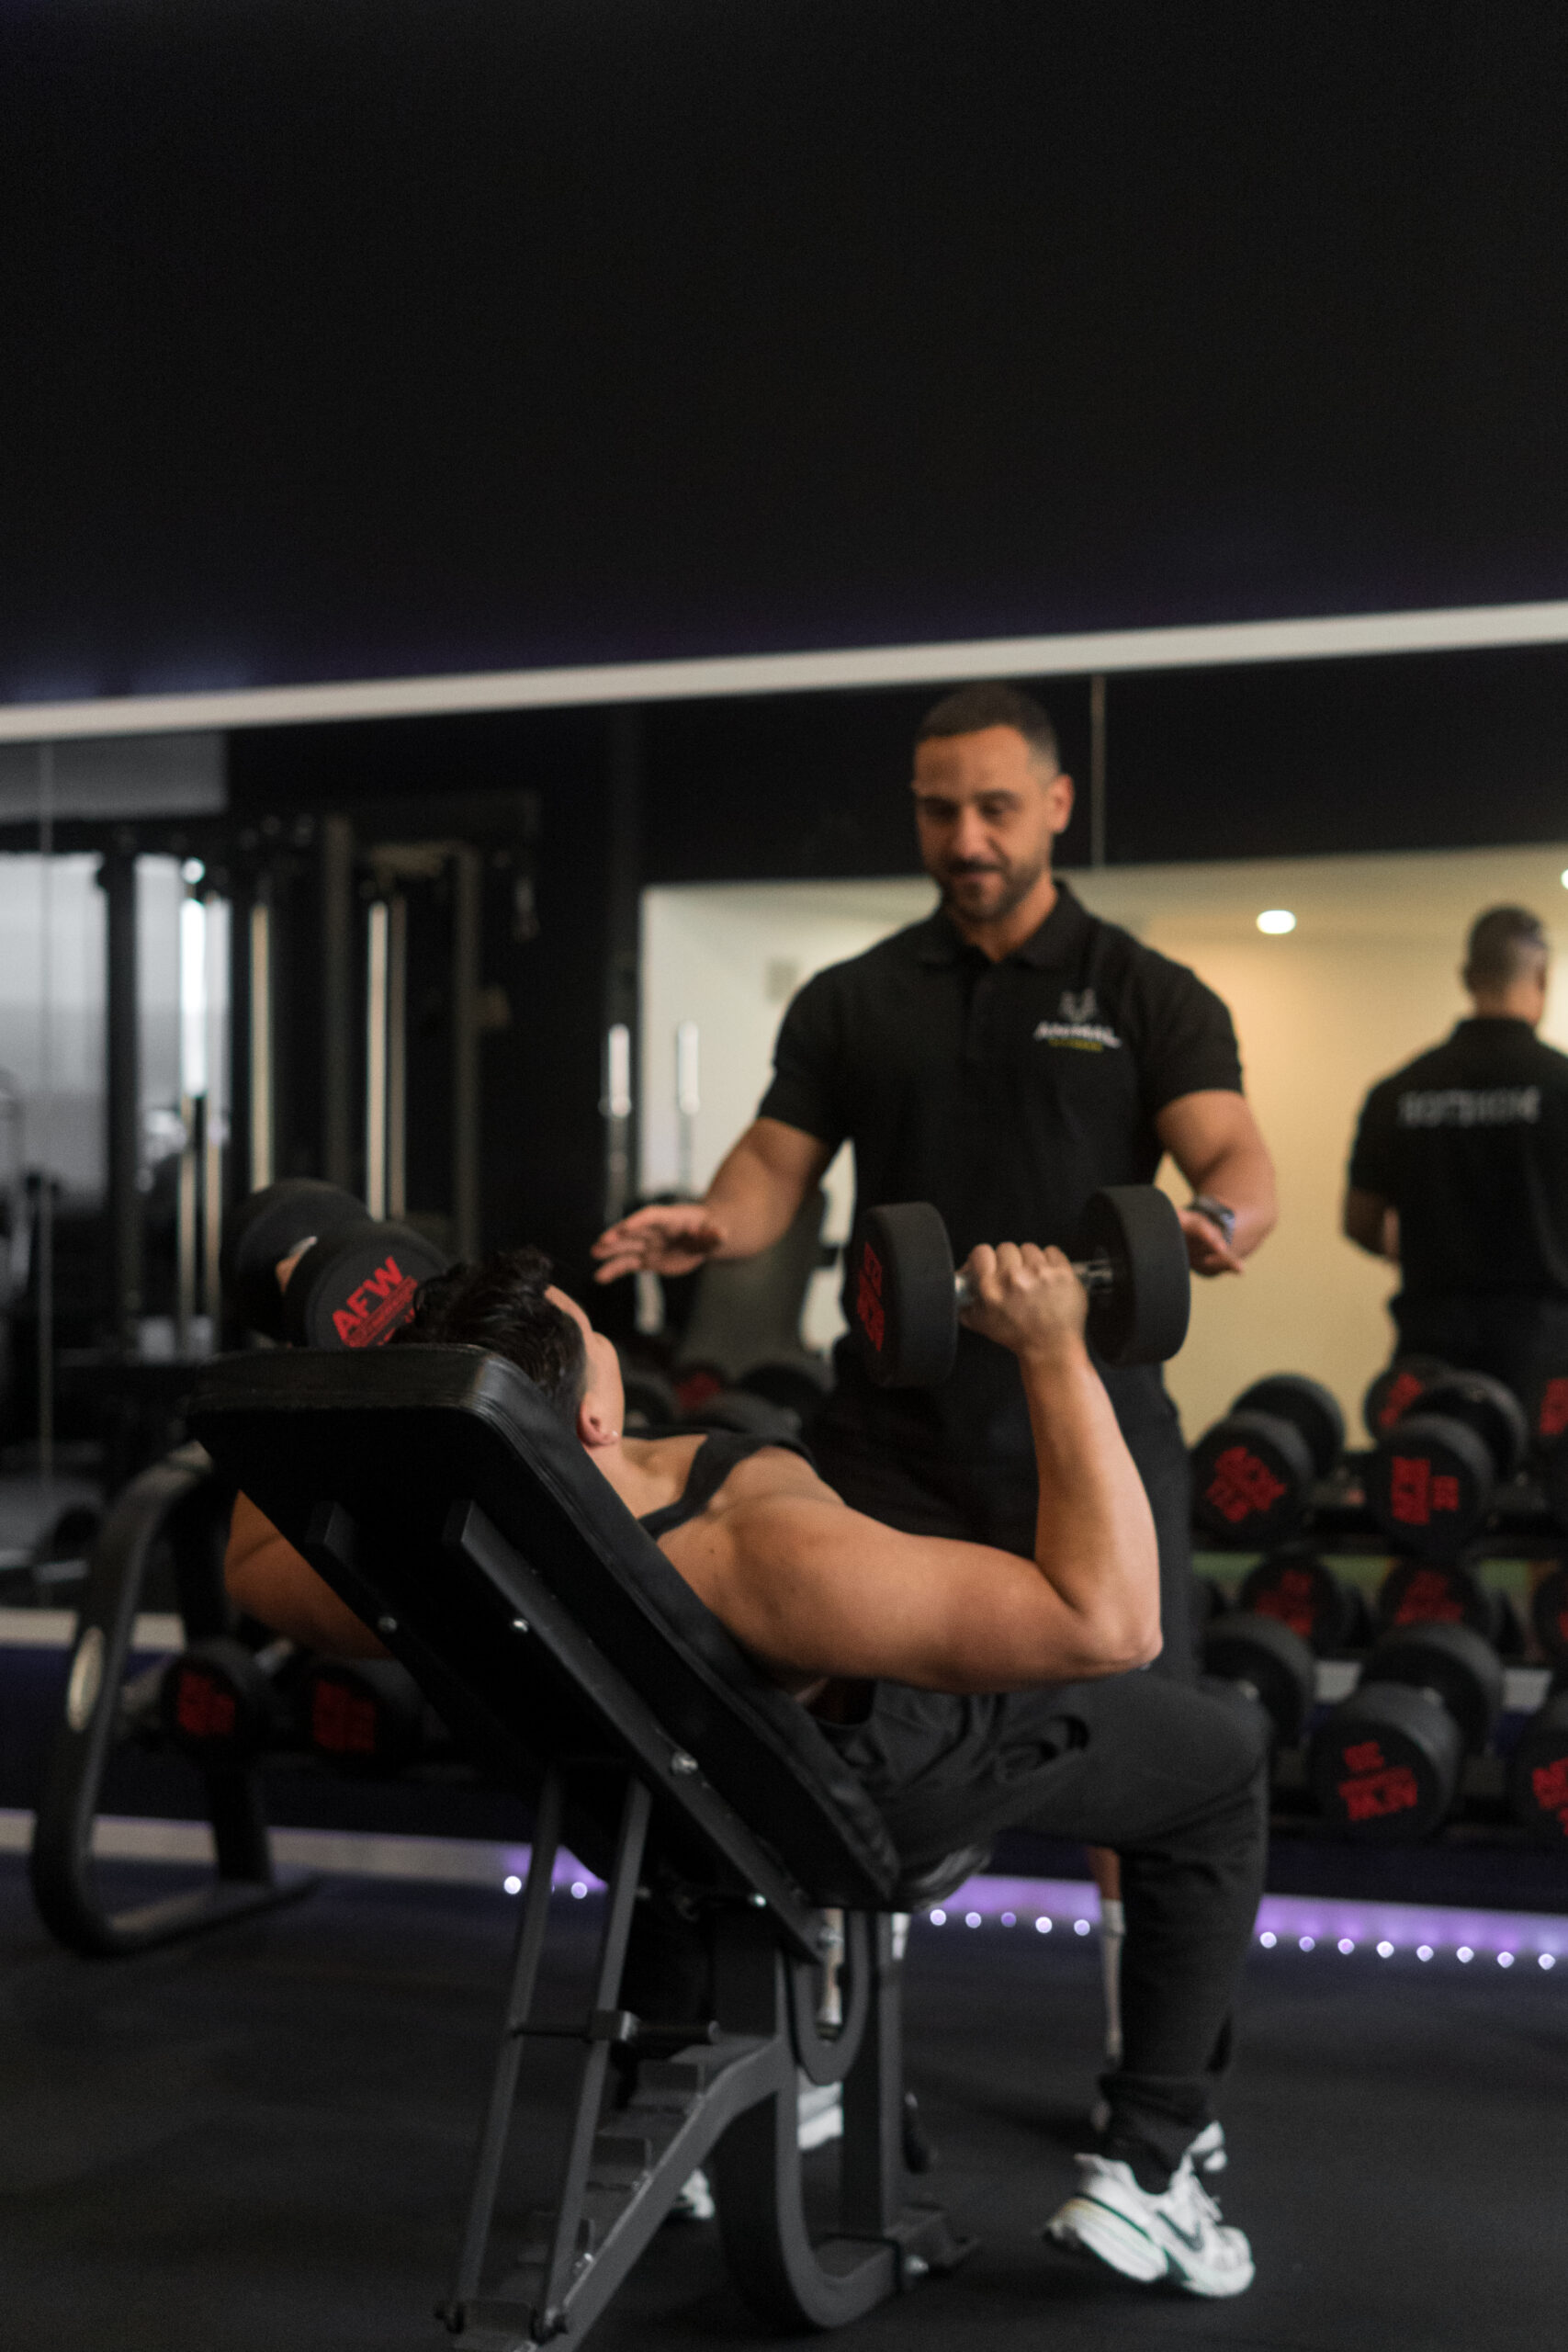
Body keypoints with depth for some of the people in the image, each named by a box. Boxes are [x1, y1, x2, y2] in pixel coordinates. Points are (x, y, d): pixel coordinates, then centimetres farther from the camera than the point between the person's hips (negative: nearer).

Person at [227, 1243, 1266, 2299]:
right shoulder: (752, 1559, -48)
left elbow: (256, 1570, -5)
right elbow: (1108, 1620, -48)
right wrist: (1054, 1355, -45)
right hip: (891, 1788, -5)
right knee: (1224, 1759, 18)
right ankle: (1145, 2169, 12)